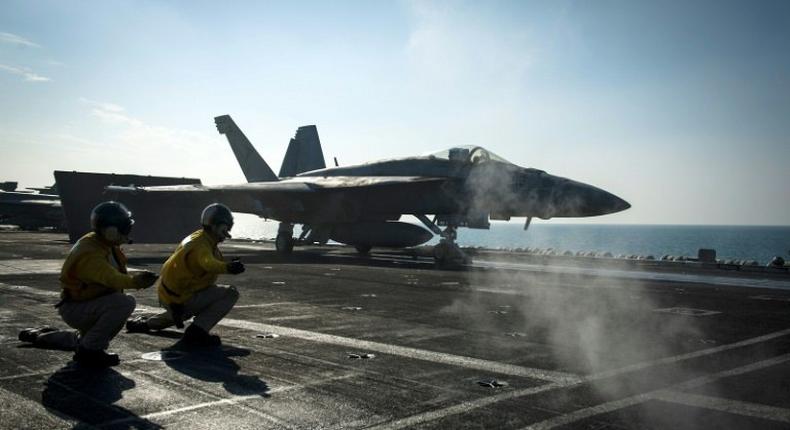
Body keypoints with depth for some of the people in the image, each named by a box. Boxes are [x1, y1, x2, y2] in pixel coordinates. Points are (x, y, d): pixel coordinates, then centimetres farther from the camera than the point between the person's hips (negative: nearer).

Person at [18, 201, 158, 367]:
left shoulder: (106, 245, 1)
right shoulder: (89, 253, -29)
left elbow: (115, 275, 6)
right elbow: (111, 278, -47)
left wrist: (137, 278, -9)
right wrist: (135, 281, -61)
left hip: (88, 303, 10)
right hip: (75, 309, -10)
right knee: (125, 303, -32)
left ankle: (38, 335, 44)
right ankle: (89, 350, -19)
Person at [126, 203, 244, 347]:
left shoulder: (196, 238, 7)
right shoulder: (201, 246, -25)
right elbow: (208, 263, -48)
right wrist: (227, 267, -65)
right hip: (182, 300, -10)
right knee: (231, 293, -19)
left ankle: (144, 323, 45)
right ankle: (197, 331, -23)